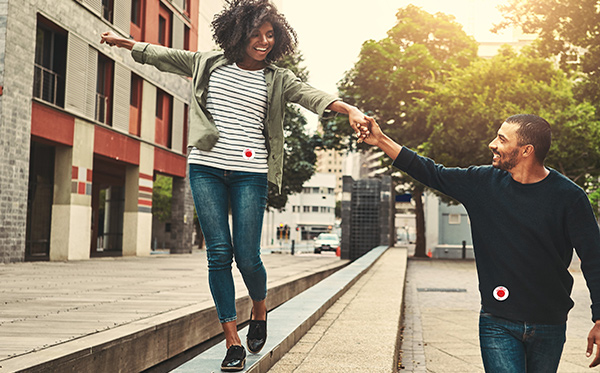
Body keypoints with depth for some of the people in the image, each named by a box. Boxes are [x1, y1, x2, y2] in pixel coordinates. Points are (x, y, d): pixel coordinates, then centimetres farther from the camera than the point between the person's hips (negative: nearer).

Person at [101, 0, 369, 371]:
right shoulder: (208, 64, 11)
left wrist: (350, 110, -27)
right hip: (207, 168, 1)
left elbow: (313, 96, -9)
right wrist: (125, 42, 30)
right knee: (219, 252, -5)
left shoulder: (278, 79, 7)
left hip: (250, 173, -1)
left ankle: (260, 309, 28)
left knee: (247, 257, -6)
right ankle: (233, 341, 3)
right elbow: (163, 56, 23)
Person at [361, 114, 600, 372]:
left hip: (550, 326, -1)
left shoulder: (569, 197, -7)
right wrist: (381, 140, 8)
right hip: (498, 323, 1)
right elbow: (431, 173, 9)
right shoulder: (483, 182, 1)